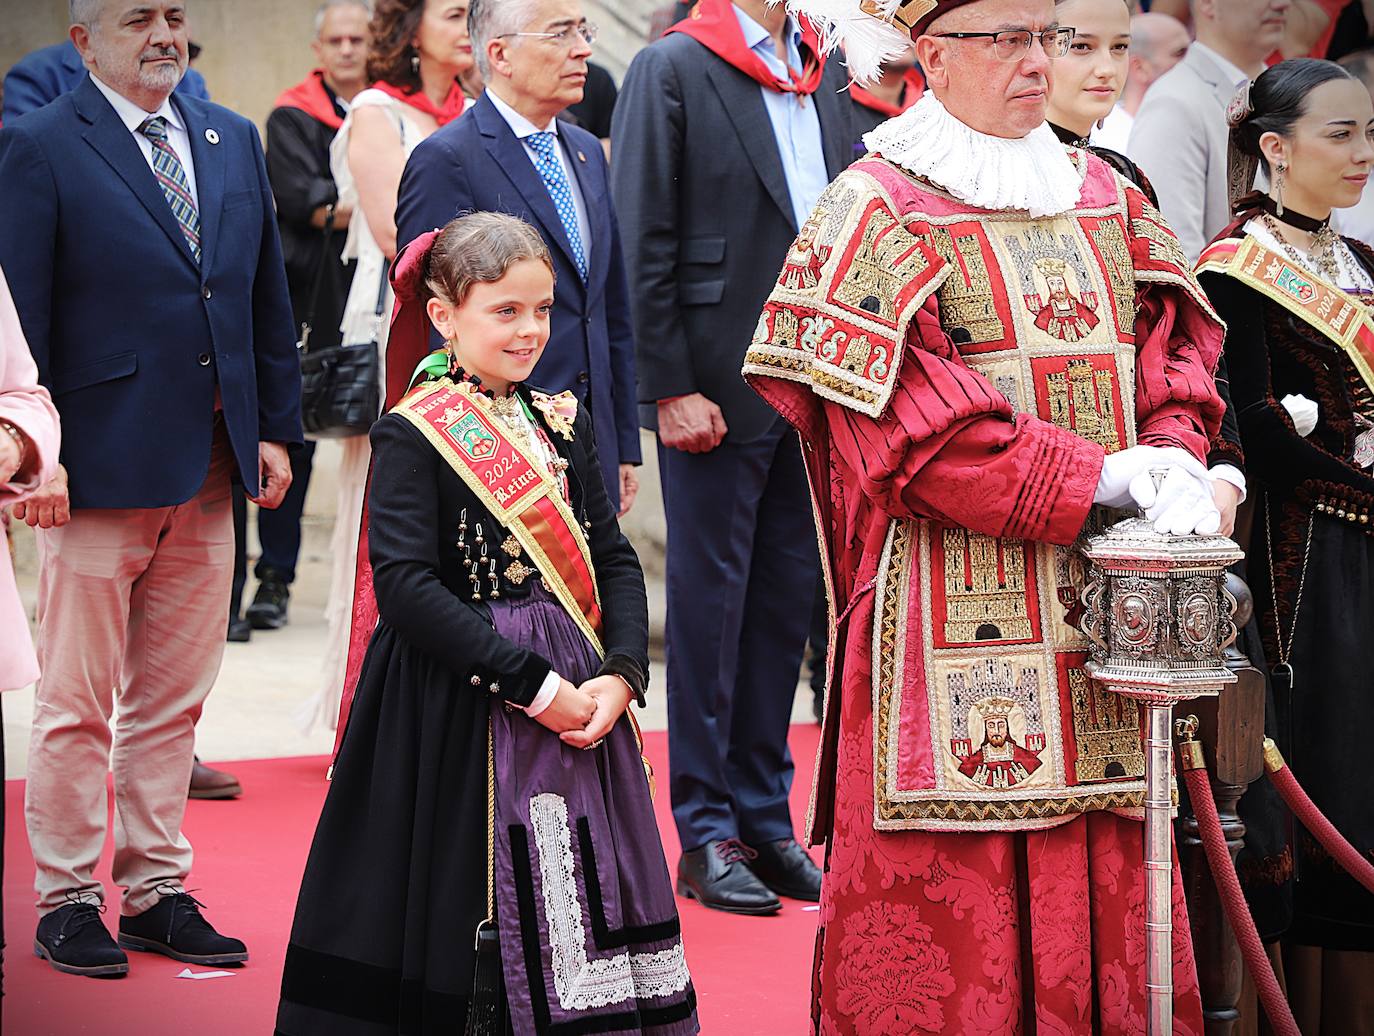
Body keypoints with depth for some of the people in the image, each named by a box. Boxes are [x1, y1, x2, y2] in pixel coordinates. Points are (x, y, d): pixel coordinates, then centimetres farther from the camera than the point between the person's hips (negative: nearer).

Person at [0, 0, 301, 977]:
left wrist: (276, 426, 11)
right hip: (99, 465, -5)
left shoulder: (234, 141, 13)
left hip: (209, 468, 6)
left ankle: (156, 892, 20)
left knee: (173, 704, 11)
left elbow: (269, 298, 16)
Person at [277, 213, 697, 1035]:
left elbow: (615, 560, 9)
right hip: (461, 706, -5)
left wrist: (622, 674, -9)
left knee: (579, 912, 7)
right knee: (474, 921, -2)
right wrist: (533, 686, -19)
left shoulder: (564, 423, 10)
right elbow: (407, 588, -17)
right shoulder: (415, 435, -8)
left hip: (577, 700, 6)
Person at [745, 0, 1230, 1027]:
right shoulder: (876, 213, -4)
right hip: (954, 630, -5)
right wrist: (1098, 480, -15)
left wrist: (1172, 458, -9)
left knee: (1105, 892, 6)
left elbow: (1176, 362, 13)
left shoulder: (1108, 201, 15)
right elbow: (922, 430, -13)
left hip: (1104, 615, 6)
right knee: (951, 912, -5)